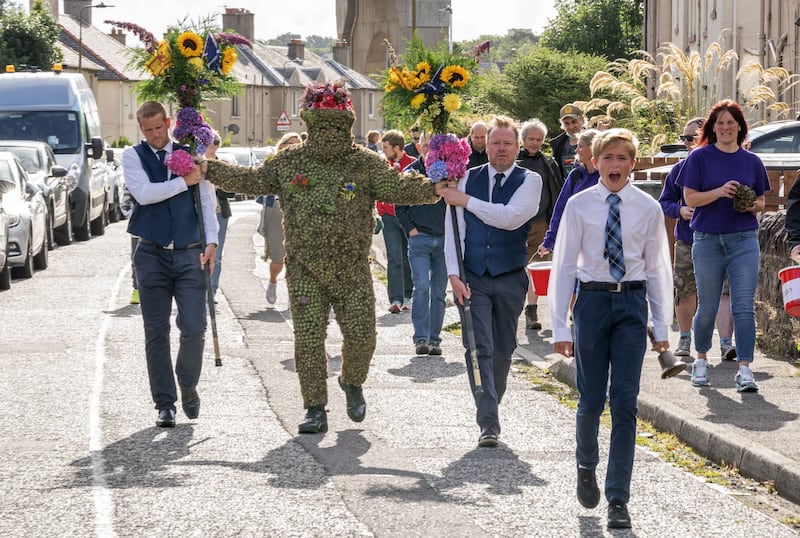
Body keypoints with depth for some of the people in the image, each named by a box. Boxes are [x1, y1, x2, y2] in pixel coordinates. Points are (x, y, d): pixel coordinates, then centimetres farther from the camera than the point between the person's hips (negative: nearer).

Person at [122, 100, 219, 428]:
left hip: (190, 254, 0)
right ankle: (165, 404, 11)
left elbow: (208, 200, 3)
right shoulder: (133, 156, 3)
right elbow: (144, 193, -14)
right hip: (152, 255, 0)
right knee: (156, 333, 2)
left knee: (194, 328, -6)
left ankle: (188, 386, 20)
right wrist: (185, 181, -13)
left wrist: (211, 241, -9)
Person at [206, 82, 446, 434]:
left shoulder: (366, 163, 0)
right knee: (308, 340, -2)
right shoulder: (289, 163, 5)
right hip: (304, 271, 1)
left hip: (352, 270, -1)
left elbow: (395, 188, -9)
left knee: (361, 335, -2)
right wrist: (209, 170, 5)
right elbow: (251, 180, 12)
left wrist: (433, 189, -27)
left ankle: (352, 383, 30)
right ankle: (316, 410, 7)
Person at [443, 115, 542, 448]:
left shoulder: (529, 181, -1)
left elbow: (512, 217, -19)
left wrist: (466, 201, -15)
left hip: (510, 279, 0)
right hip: (472, 279, 0)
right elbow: (453, 229, 1)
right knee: (479, 349, -9)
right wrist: (454, 273, -9)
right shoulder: (468, 179, 5)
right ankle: (488, 423, -13)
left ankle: (490, 405, 31)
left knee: (503, 350, 11)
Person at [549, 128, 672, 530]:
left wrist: (662, 326, 6)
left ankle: (618, 499, 2)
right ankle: (586, 466, 36)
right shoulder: (579, 206, -2)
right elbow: (563, 266, 0)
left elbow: (658, 267, 7)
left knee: (625, 403, -3)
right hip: (592, 301, 0)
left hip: (632, 304, 0)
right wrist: (560, 327, -2)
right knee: (591, 399, 4)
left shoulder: (648, 208, 2)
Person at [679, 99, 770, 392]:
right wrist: (719, 192, -18)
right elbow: (690, 198, -3)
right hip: (707, 240, -1)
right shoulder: (699, 157, 1)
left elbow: (761, 200, 16)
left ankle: (744, 369, -7)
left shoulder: (752, 161, 9)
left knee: (744, 306, -8)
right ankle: (701, 360, 30)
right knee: (707, 307, 7)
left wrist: (754, 205, -7)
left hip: (744, 240, 1)